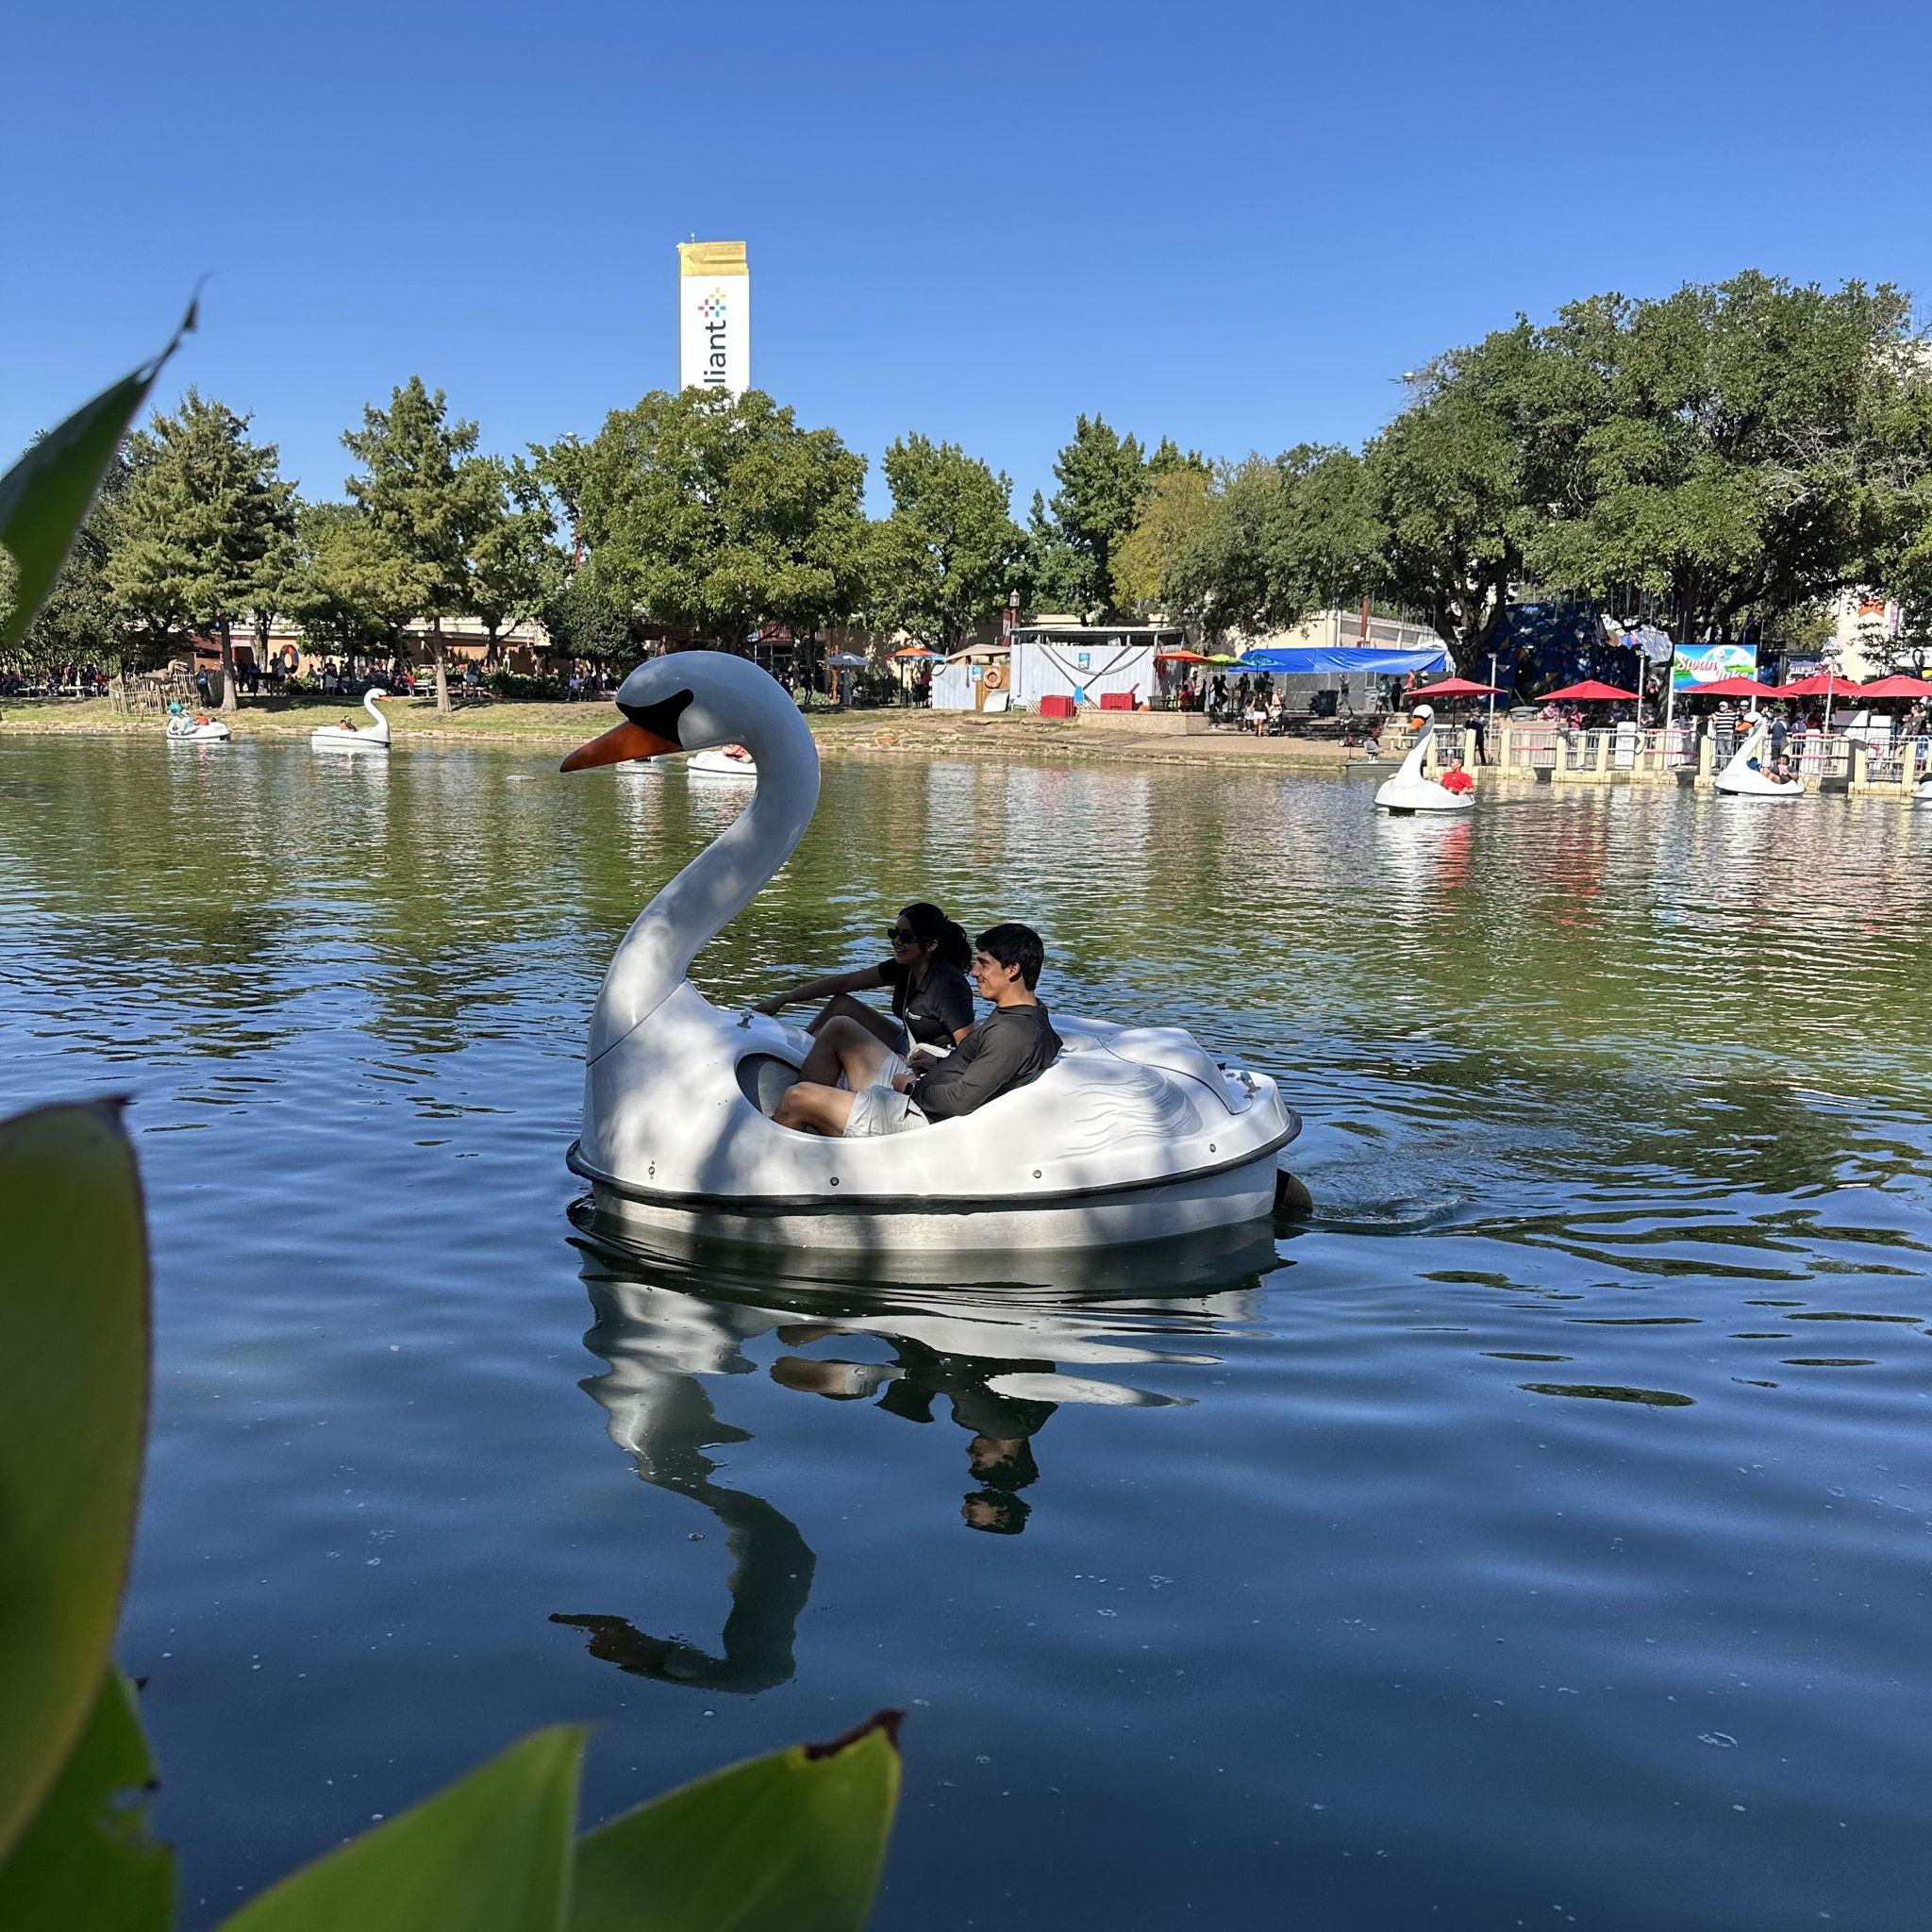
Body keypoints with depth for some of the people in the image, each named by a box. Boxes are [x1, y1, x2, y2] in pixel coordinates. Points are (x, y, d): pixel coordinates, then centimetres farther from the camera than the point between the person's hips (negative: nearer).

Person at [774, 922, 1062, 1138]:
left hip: (917, 1118, -11)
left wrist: (912, 1086, -8)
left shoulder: (1011, 1034, -23)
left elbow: (961, 1101, -25)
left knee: (797, 1098, -12)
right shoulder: (1033, 1018, 8)